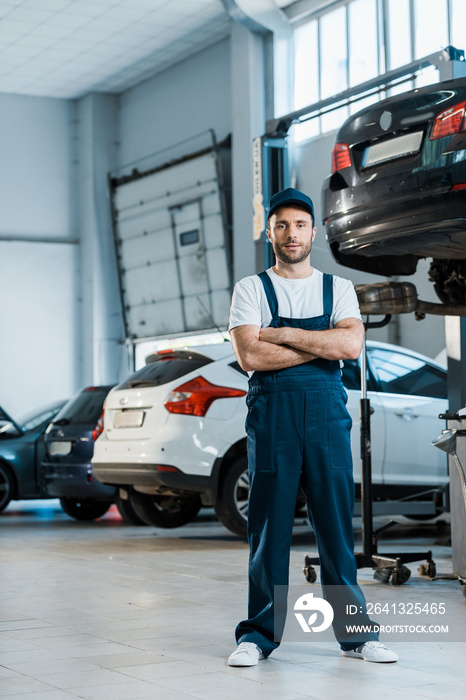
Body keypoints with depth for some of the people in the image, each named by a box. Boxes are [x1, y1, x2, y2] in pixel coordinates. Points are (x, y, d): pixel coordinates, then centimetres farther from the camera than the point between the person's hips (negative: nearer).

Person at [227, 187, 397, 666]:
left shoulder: (339, 289, 13)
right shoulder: (251, 289, 8)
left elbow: (351, 345, -5)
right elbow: (249, 356, -7)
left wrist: (284, 334, -6)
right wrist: (322, 346, -5)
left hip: (327, 411, 1)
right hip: (271, 411, -1)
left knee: (336, 522, 2)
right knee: (268, 524, -1)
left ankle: (354, 632, 10)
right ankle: (260, 633, 7)